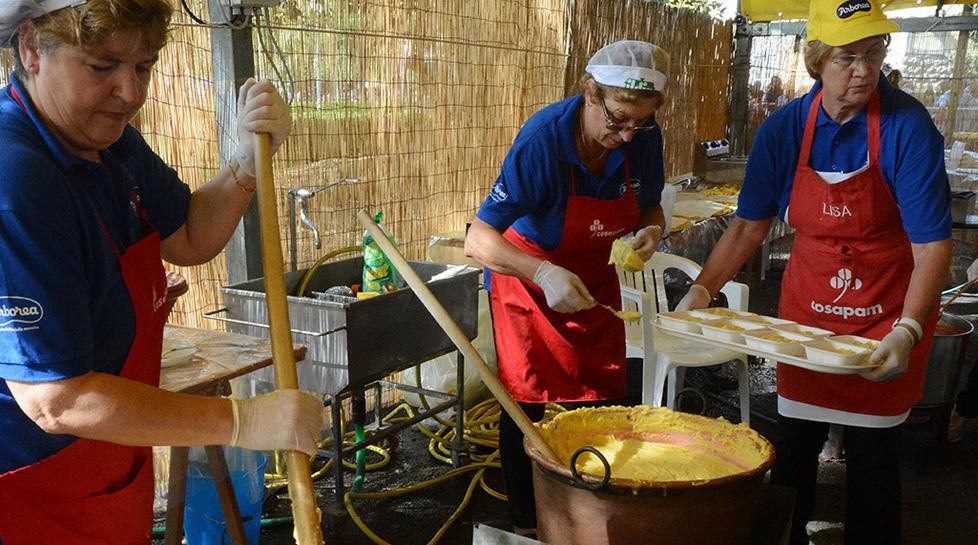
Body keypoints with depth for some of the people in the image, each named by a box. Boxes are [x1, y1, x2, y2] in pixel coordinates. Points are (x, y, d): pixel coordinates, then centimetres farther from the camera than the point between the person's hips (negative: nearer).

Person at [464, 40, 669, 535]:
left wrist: (651, 231, -18)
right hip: (527, 281, -4)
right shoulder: (544, 138, -30)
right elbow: (478, 241, -31)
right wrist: (545, 274, -46)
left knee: (603, 403, 7)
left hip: (595, 280, 5)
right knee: (528, 408, 2)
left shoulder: (643, 138, -15)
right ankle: (526, 525, 21)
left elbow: (650, 208, 6)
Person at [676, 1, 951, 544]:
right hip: (806, 307, 3)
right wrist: (702, 290, -11)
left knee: (872, 453, 7)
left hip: (886, 311, -2)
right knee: (794, 445, 12)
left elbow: (933, 243, -21)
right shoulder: (785, 128, -8)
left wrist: (907, 331, -33)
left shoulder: (907, 126, -18)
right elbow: (749, 226, -1)